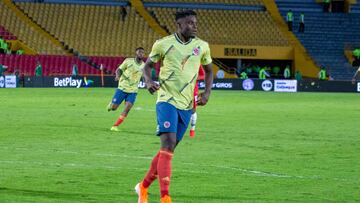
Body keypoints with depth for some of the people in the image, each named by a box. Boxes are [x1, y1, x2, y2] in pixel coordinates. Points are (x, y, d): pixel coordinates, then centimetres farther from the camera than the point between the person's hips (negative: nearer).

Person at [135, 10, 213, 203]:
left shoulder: (202, 46, 5)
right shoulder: (163, 44, -4)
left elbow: (208, 71, 19)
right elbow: (148, 65, 9)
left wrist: (206, 93, 3)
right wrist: (148, 81, -12)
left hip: (187, 105, 5)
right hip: (167, 100, -5)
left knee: (168, 149, 11)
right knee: (168, 145, -18)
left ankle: (143, 186, 30)